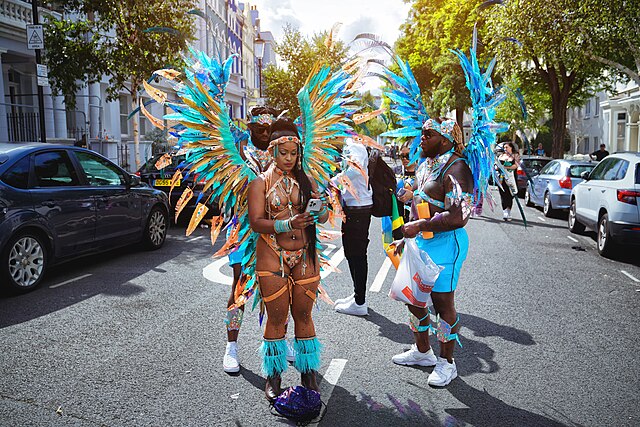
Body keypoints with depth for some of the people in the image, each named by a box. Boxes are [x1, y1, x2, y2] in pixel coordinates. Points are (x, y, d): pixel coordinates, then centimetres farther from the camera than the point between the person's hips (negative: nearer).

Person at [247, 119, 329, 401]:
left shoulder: (304, 181, 9)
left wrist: (320, 208, -19)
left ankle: (307, 372, 23)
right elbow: (256, 222, -11)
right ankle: (274, 376, 21)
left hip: (305, 256, 3)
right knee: (276, 318, 5)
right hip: (272, 258, -3)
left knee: (303, 316, 9)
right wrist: (289, 224, -25)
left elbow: (324, 217, 5)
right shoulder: (261, 183, -1)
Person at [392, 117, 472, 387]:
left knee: (442, 303, 3)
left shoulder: (455, 170, -18)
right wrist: (407, 238, 20)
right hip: (420, 242, 10)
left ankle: (446, 363, 23)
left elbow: (458, 217, -29)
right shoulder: (425, 166, 12)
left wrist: (417, 226, -21)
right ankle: (422, 351, 37)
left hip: (445, 244, -10)